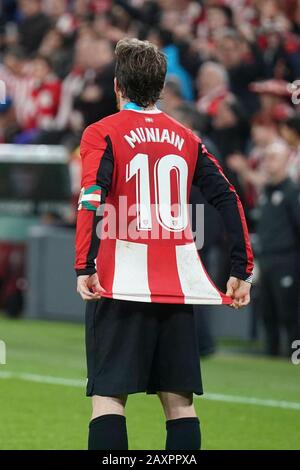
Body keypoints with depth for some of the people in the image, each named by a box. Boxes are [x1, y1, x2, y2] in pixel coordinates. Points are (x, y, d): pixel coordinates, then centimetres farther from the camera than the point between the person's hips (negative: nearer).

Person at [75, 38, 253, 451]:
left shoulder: (102, 134, 0)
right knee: (179, 399, 7)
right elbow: (228, 200, 8)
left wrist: (85, 268, -17)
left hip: (123, 283, -4)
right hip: (178, 286, 4)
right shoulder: (186, 138, 13)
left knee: (108, 396, -5)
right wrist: (242, 270, 10)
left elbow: (92, 200, -14)